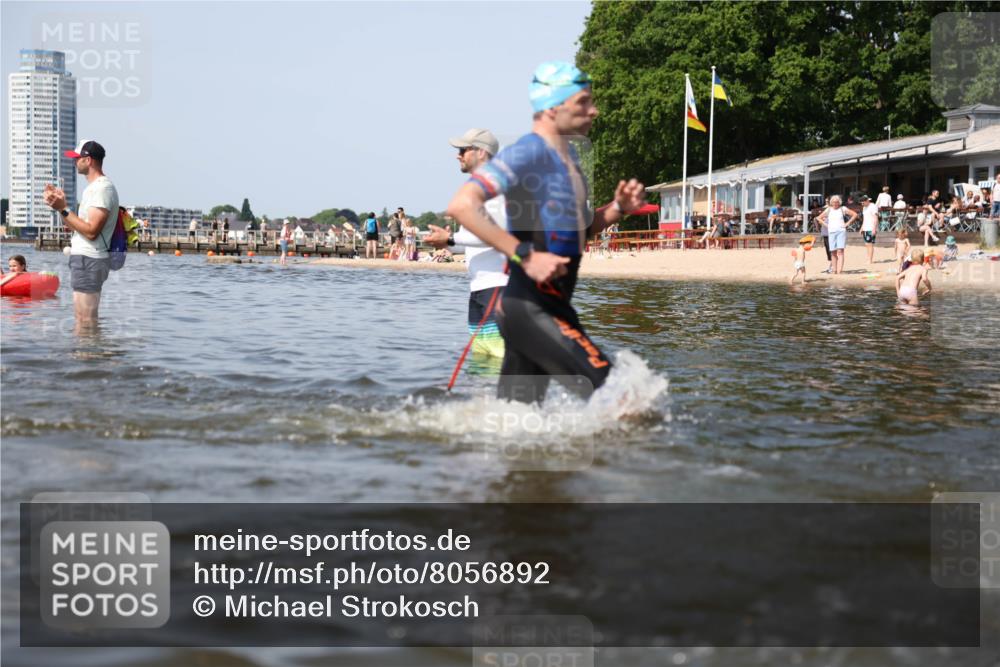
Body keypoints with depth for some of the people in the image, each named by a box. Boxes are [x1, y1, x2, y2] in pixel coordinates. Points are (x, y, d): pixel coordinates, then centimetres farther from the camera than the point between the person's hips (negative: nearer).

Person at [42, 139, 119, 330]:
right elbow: (79, 226, 19)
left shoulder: (102, 188, -16)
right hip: (84, 258, 11)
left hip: (89, 261, -11)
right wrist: (61, 205, 9)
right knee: (82, 319, 15)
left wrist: (63, 209, -20)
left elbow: (91, 231, -22)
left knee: (86, 322, -10)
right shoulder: (93, 187, 18)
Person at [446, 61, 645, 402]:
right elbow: (462, 205, -27)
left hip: (554, 307, 10)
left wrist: (618, 208, 5)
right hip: (530, 309, -10)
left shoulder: (568, 155, 15)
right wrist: (526, 256, -28)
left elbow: (578, 229, 26)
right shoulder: (528, 153, -15)